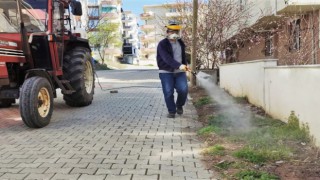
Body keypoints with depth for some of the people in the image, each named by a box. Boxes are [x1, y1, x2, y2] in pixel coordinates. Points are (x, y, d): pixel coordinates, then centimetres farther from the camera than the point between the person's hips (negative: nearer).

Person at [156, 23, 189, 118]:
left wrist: (185, 64, 8)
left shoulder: (181, 43, 11)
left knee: (183, 89, -12)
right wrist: (179, 65, -39)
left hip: (179, 72, 4)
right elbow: (167, 58, -25)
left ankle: (179, 105, 16)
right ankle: (171, 111, 12)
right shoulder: (162, 44, -10)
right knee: (168, 92, -6)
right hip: (166, 72, -4)